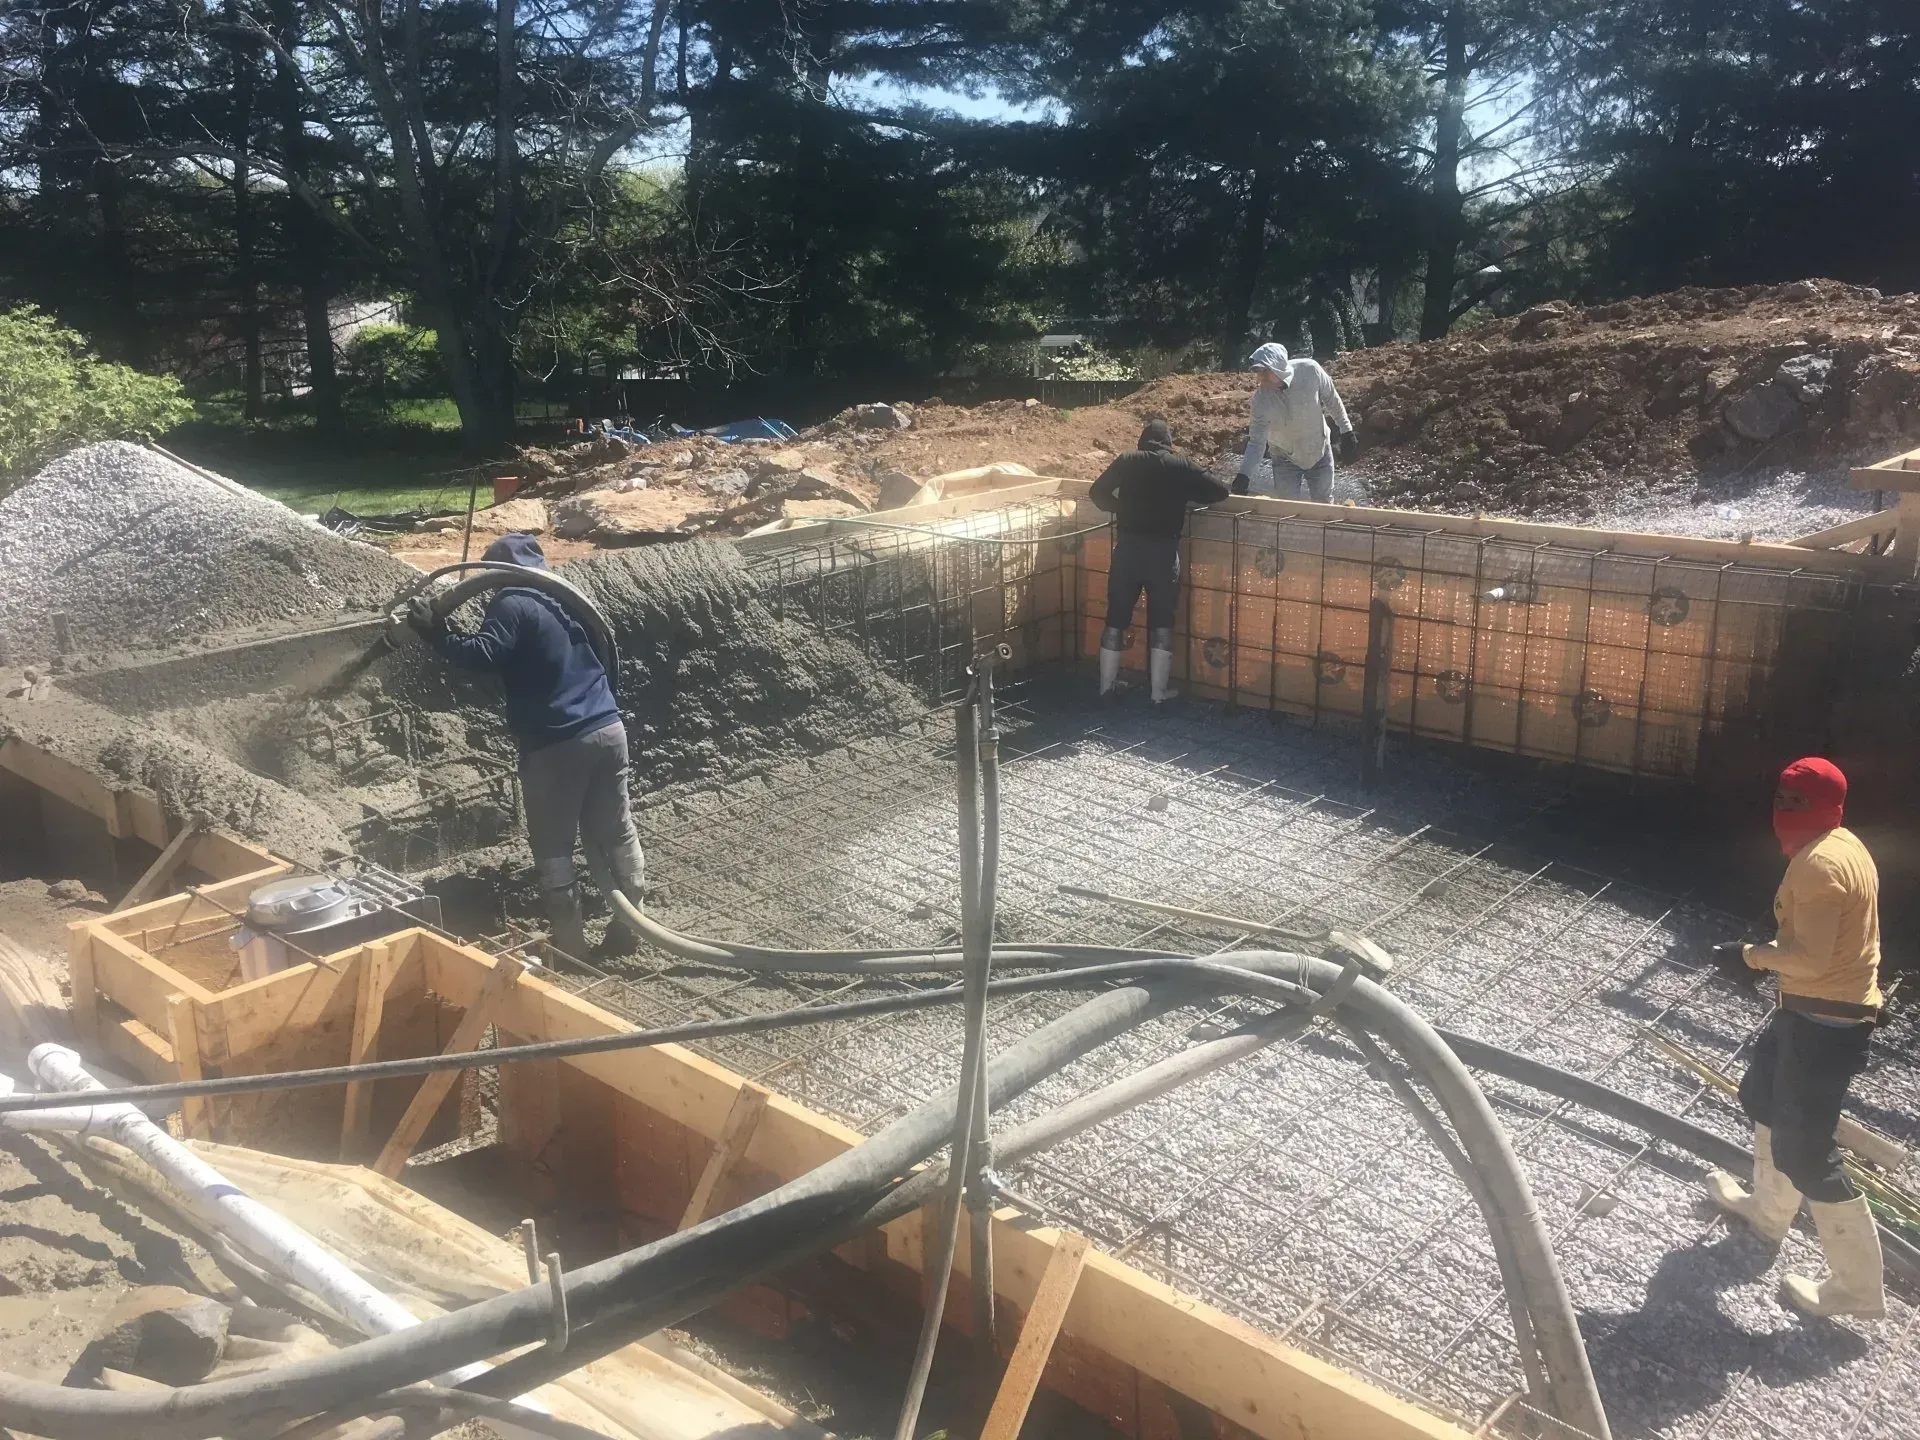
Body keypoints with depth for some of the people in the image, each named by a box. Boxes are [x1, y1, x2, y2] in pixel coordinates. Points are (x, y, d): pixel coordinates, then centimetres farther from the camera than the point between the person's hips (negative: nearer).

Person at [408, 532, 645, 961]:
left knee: (552, 846, 4)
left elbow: (484, 655, -21)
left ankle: (570, 945, 6)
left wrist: (436, 633, -13)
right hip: (608, 727, 7)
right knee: (617, 830, 16)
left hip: (556, 742, -7)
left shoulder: (511, 604, -7)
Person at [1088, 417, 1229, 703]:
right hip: (1163, 551, -1)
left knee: (1116, 618, 11)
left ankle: (1107, 685, 18)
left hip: (1128, 548, 1)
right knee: (1161, 621, 8)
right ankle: (1158, 692, 10)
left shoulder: (1127, 460, 6)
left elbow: (1097, 493, 8)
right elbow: (1220, 492, 5)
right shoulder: (1183, 465, 3)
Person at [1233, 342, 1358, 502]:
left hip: (1319, 451, 1)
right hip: (1285, 458, -1)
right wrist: (1244, 476, -37)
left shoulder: (1310, 370, -25)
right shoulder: (1261, 398, -26)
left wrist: (1347, 431, -2)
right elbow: (1256, 442, -24)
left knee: (1324, 504, 13)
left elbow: (1332, 400, -8)